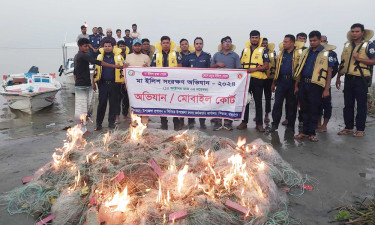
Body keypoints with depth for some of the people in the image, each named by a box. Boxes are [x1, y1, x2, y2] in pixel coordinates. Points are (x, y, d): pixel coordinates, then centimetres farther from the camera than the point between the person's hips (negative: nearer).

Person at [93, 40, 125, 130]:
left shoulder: (118, 57, 5)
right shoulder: (99, 57, 11)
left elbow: (123, 68, 9)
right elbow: (96, 70, 15)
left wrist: (124, 83, 1)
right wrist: (93, 82, 10)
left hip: (114, 83, -1)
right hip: (103, 84, 1)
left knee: (114, 104, 5)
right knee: (101, 103, 1)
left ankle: (111, 122, 17)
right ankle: (98, 123, 10)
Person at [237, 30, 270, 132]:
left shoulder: (263, 51, 3)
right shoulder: (245, 50, 14)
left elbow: (266, 66, -6)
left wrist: (254, 69, -17)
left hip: (258, 80, -3)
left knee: (258, 102, 3)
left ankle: (259, 124, 10)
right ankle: (244, 122, 16)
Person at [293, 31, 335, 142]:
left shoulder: (326, 53, -1)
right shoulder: (306, 52, 12)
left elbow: (329, 72, -4)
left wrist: (326, 89, -10)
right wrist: (296, 85, 12)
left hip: (315, 85, -4)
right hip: (303, 84, 4)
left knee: (314, 110, 3)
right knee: (304, 109, 10)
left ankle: (312, 133, 14)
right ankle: (305, 131, 20)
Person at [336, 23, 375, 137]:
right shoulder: (347, 45, 13)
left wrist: (359, 58, -21)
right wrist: (338, 77, 15)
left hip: (361, 80, -5)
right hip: (348, 79, 5)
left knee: (361, 105, 1)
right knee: (348, 104, 9)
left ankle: (360, 129, 9)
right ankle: (348, 127, 20)